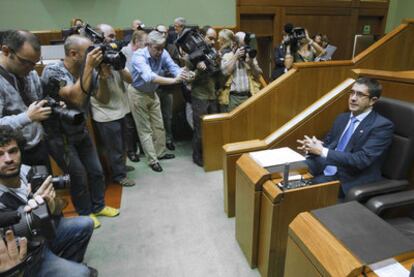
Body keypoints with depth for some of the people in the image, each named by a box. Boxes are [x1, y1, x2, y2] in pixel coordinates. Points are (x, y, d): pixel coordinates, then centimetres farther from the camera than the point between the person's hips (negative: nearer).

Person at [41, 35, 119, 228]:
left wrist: (103, 78, -22)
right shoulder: (53, 71, -22)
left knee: (96, 171, 10)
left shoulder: (87, 72, -5)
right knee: (79, 176, 0)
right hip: (59, 136, -6)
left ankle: (98, 206, 33)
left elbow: (103, 99, -4)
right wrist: (89, 67, -34)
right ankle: (85, 213, 25)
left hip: (80, 131, 6)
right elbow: (76, 98, -36)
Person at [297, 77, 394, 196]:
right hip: (325, 172, 6)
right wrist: (314, 145, -7)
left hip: (350, 181, -6)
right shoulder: (342, 118, 14)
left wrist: (322, 151, -22)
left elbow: (362, 160, -19)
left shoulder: (382, 125, -9)